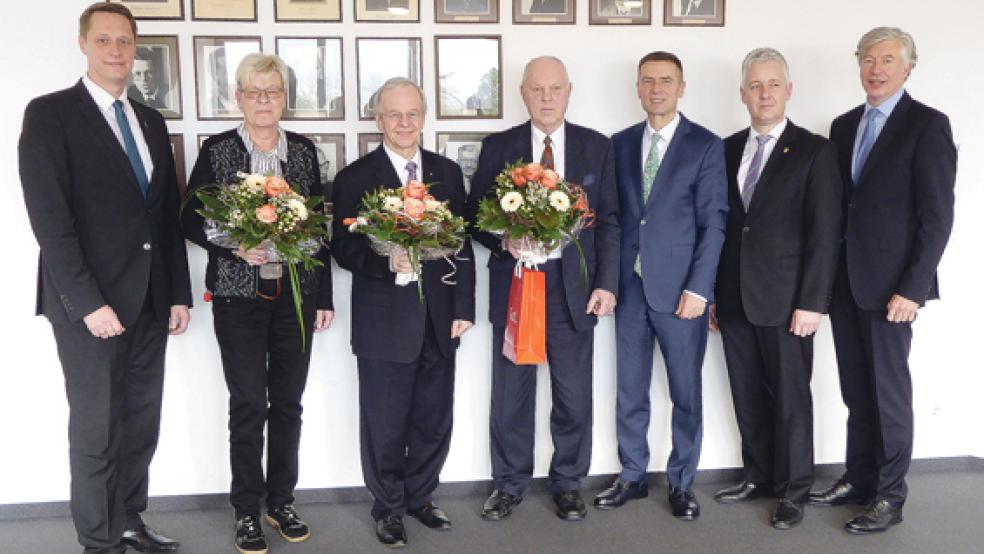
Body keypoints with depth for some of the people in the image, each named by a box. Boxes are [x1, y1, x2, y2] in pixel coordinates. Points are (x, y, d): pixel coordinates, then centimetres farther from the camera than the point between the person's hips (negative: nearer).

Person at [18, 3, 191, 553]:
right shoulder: (50, 114, -4)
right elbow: (49, 217, -12)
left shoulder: (150, 121, 14)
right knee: (96, 428, 4)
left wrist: (179, 293, 9)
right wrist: (88, 302, -17)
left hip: (150, 301, 6)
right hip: (91, 302, -5)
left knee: (143, 421, 12)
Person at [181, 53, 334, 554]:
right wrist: (235, 248, -17)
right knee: (249, 404, 0)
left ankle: (281, 500, 24)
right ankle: (247, 510, 16)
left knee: (288, 401, 9)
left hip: (296, 293, 3)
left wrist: (324, 296, 6)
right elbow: (191, 220, 1)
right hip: (239, 294, -2)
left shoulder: (303, 150, 7)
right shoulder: (216, 151, 0)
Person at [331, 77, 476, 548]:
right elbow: (343, 248, -5)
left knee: (434, 421, 13)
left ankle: (420, 497, 33)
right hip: (385, 320, -3)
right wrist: (385, 261, -23)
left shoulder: (447, 172, 9)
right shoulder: (355, 177, -1)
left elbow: (462, 243, 8)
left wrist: (464, 307, 3)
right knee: (385, 424, 7)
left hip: (439, 319, 4)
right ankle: (389, 507, 26)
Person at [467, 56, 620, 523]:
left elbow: (608, 221, 4)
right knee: (510, 393, 9)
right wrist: (504, 241, -16)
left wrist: (606, 283, -3)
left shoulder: (597, 147, 5)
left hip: (573, 286, 0)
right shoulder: (498, 147, 3)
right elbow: (475, 214, 4)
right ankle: (509, 483, 27)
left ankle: (567, 483, 27)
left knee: (574, 395, 8)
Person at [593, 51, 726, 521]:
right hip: (629, 287, 3)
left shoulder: (706, 145, -1)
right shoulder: (621, 143, 10)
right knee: (629, 391, 11)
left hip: (680, 289, -3)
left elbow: (713, 222, -5)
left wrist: (698, 288, -12)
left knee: (686, 393, 8)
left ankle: (681, 482, 24)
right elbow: (613, 213, 8)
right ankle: (632, 477, 27)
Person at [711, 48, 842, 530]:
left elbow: (824, 232, -8)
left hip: (786, 300, -4)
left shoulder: (814, 151, -3)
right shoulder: (728, 149, 10)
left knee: (791, 398, 6)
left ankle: (792, 490, 21)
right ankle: (758, 476, 29)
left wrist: (812, 302, -13)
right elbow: (719, 223, 10)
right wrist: (711, 291, 7)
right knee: (748, 396, 13)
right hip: (734, 299, 4)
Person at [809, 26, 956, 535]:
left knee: (888, 393, 4)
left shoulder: (928, 125, -6)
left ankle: (889, 497, 17)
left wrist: (912, 287, -16)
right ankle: (857, 480, 27)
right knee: (856, 392, 14)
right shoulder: (844, 126, 12)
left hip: (889, 282, -5)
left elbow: (937, 215, -11)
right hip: (844, 280, 6)